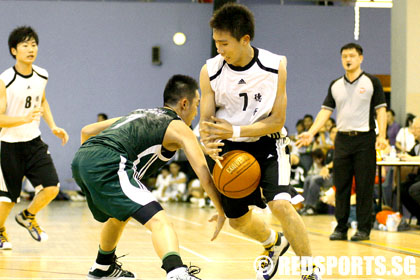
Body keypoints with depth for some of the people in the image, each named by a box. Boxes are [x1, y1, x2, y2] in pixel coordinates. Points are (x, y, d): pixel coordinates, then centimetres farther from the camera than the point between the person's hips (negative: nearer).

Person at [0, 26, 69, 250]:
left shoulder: (42, 76, 0)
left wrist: (53, 126, 11)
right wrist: (25, 118, -35)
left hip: (34, 143, 5)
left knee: (51, 188, -8)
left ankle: (27, 217, 22)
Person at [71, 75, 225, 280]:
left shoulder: (140, 114, 32)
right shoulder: (178, 127, 11)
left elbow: (86, 131, 33)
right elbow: (204, 174, 3)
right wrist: (221, 212, 11)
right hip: (107, 164, -8)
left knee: (120, 214, 34)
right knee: (158, 221, -16)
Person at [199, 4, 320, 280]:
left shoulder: (275, 66, -17)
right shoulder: (210, 71, -13)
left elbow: (276, 121, -15)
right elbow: (206, 120, -6)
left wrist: (235, 130, -28)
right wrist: (210, 143, -29)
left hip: (267, 144, -3)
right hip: (231, 148, 3)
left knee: (281, 204, -24)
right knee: (237, 220, 13)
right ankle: (274, 243, 47)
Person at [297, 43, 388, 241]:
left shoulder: (371, 82, 1)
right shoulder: (335, 85, 12)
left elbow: (380, 109, -3)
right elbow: (326, 110, 9)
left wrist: (382, 135, -15)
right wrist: (311, 132, -2)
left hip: (364, 138, -4)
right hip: (342, 139, 4)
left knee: (364, 186, -2)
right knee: (341, 186, 4)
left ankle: (364, 229, 4)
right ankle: (341, 228, 10)